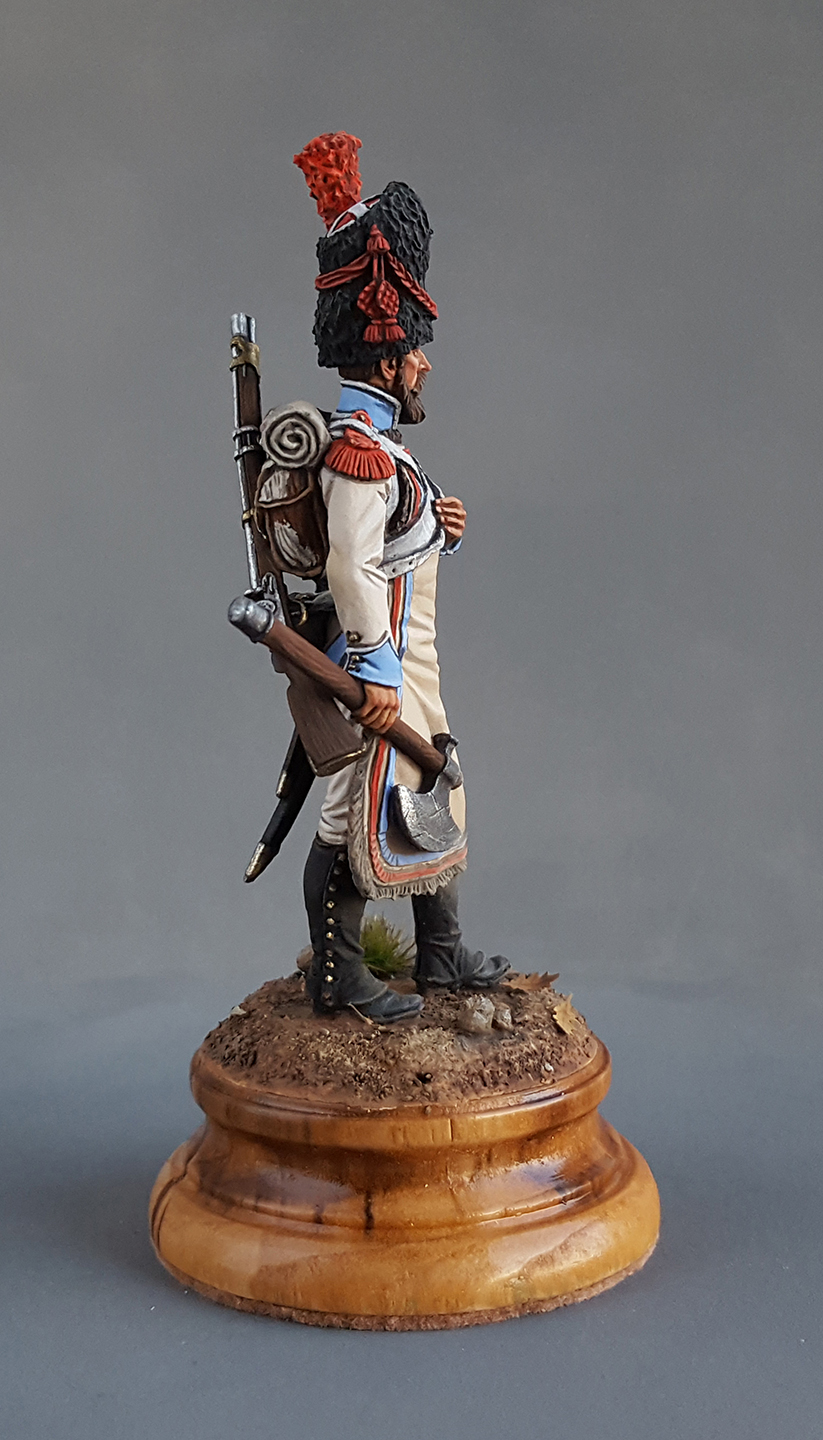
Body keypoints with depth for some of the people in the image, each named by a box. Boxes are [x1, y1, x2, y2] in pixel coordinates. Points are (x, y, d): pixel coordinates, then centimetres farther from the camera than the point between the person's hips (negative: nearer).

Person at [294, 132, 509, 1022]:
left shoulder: (377, 443, 15)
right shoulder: (360, 447, -18)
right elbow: (352, 568, -25)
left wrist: (435, 533, 3)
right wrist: (375, 671, -27)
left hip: (408, 661, 11)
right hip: (379, 666, -11)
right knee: (359, 818, -2)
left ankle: (441, 955, 30)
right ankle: (336, 976, 11)